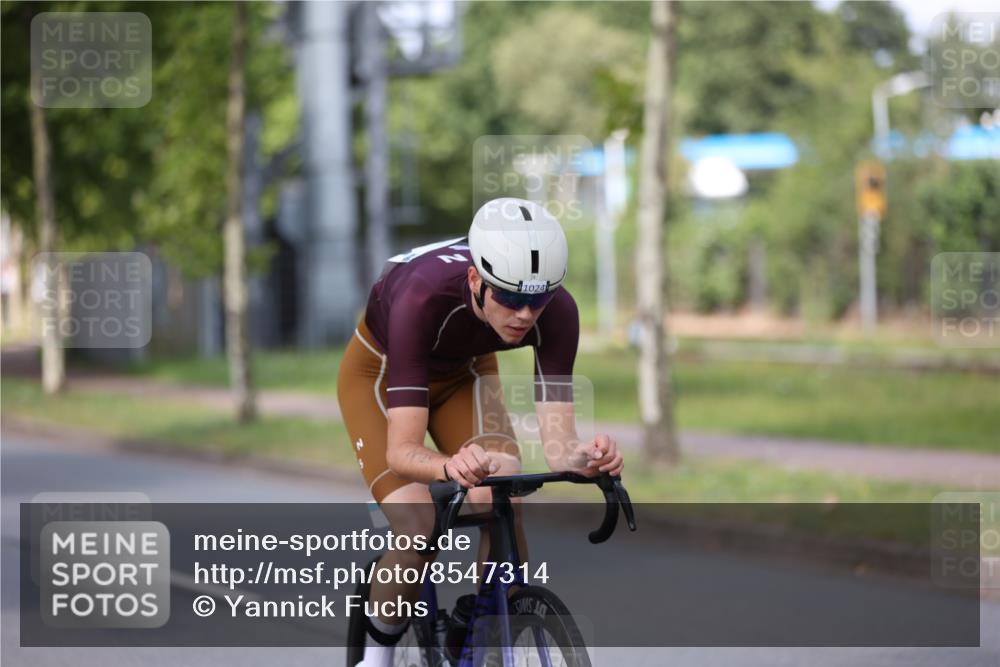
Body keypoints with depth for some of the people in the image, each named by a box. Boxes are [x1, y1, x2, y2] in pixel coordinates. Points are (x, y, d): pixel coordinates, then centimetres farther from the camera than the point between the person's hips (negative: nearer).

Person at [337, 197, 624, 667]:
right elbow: (402, 450, -45)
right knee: (419, 535, -23)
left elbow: (556, 441, -34)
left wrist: (583, 457, -57)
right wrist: (450, 466, -66)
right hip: (382, 370, -3)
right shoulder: (424, 296, -42)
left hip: (463, 372, 3)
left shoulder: (556, 311, -32)